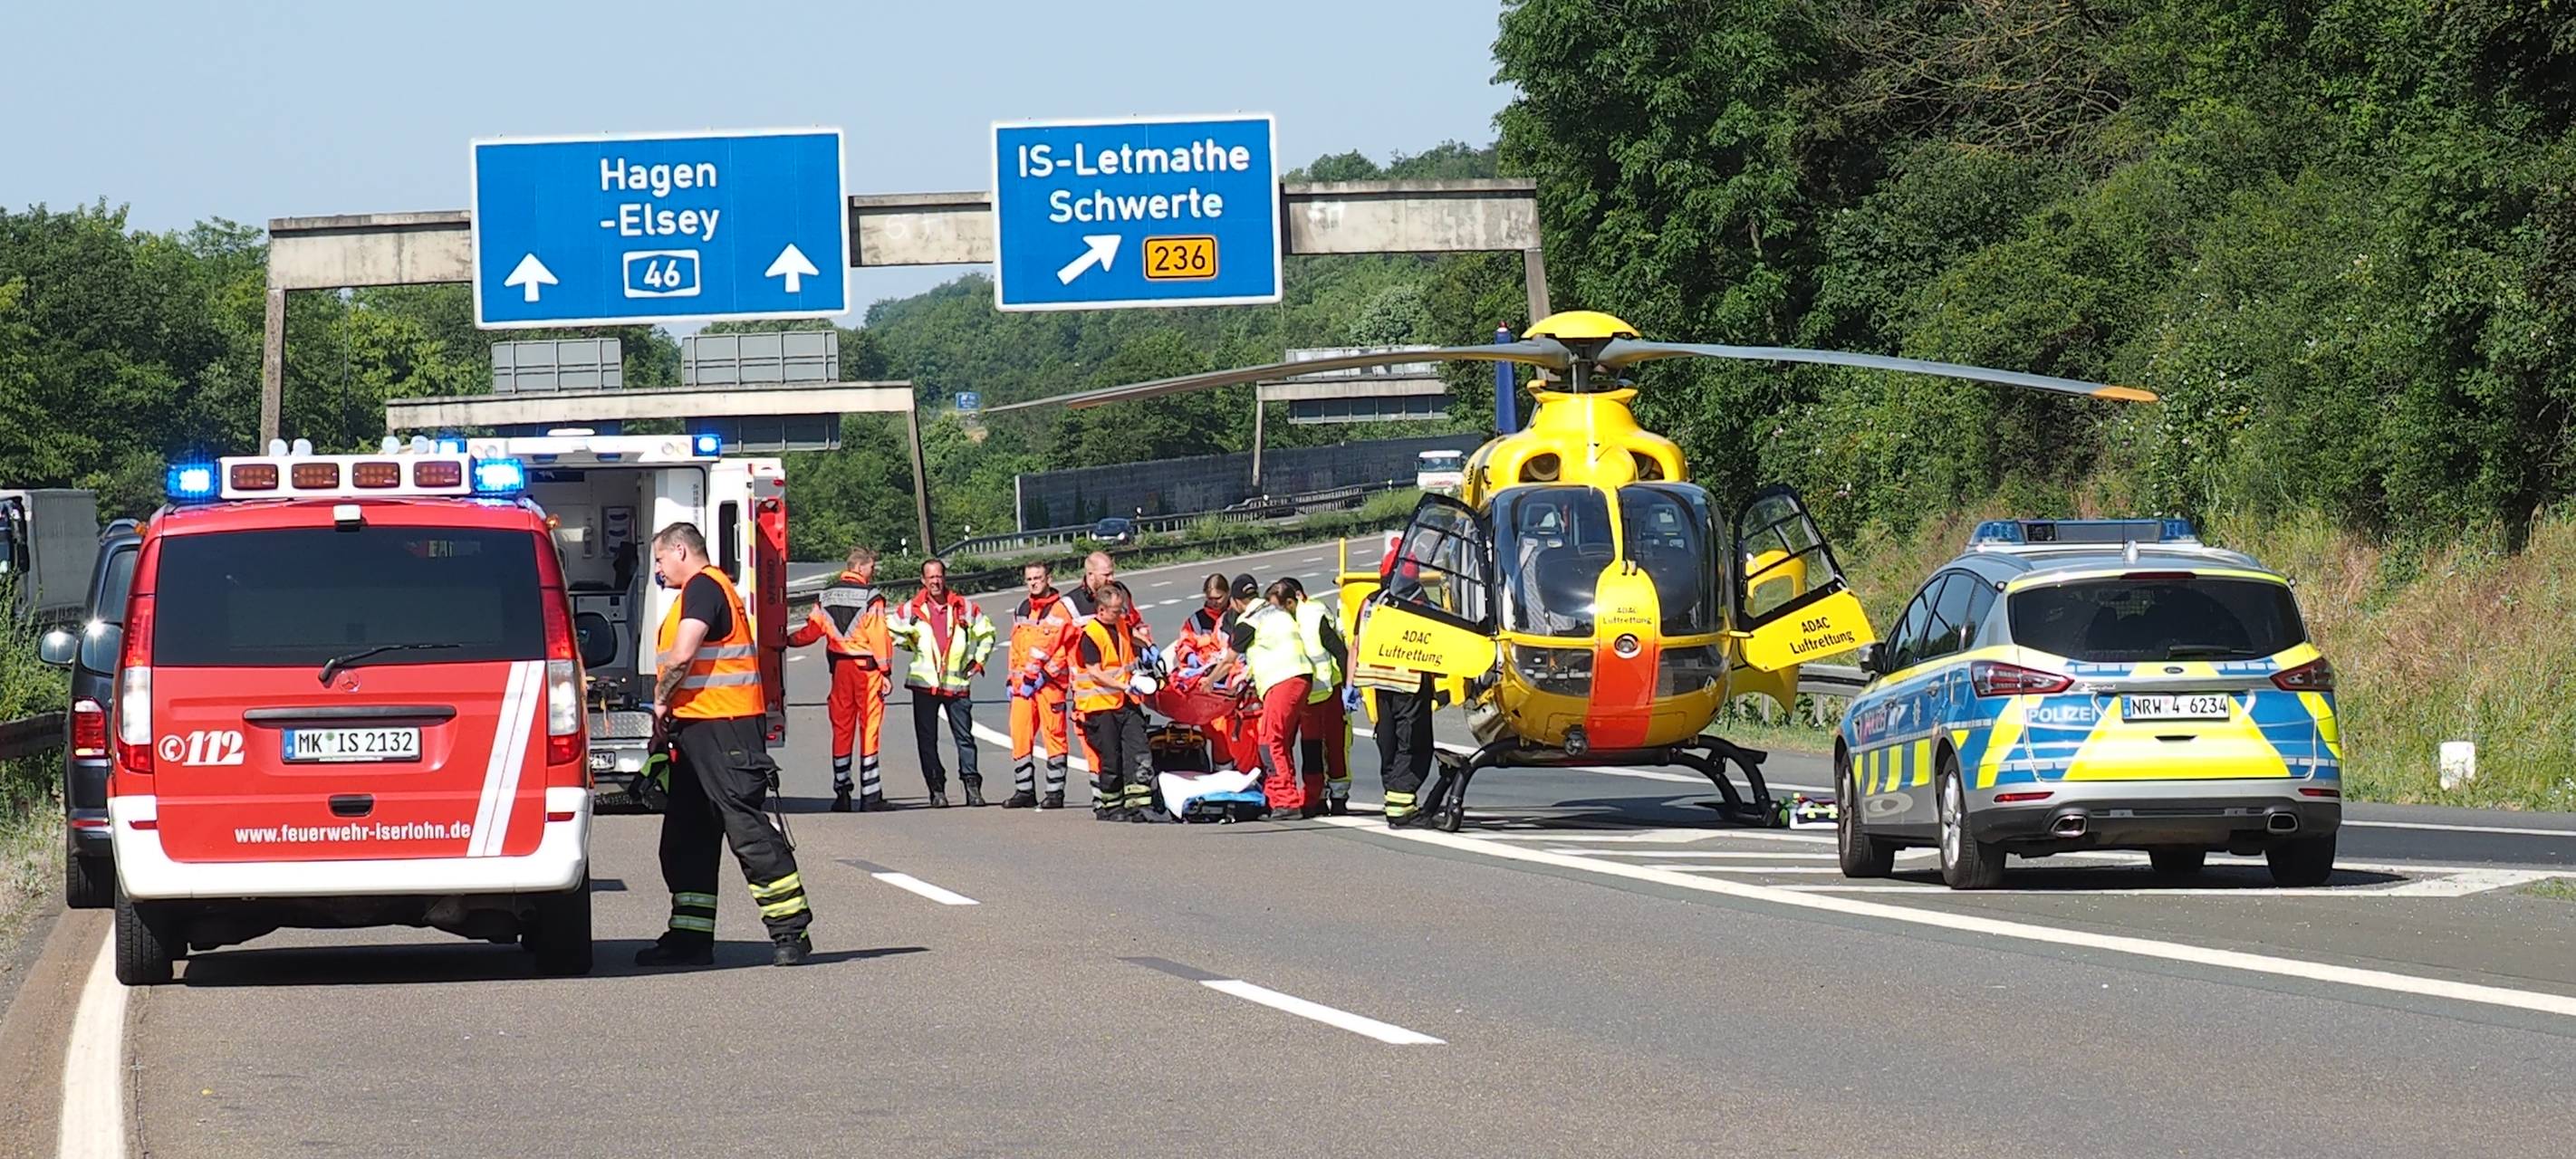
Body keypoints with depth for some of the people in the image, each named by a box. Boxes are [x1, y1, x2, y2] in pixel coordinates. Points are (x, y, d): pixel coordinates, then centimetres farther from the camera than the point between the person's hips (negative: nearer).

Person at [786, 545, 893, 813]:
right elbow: (879, 636, -13)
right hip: (866, 667, -5)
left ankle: (841, 794, 9)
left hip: (839, 667, 5)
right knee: (869, 729, -2)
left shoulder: (826, 597, 7)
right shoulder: (871, 597, -9)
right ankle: (870, 795, -4)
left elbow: (811, 630, 8)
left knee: (841, 729, 9)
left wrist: (787, 640, 24)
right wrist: (886, 672, -10)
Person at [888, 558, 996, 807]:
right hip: (925, 682, 0)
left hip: (957, 683, 0)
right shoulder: (911, 609, 4)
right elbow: (891, 631, 17)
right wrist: (910, 647, 10)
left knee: (964, 737, -2)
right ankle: (937, 789, 4)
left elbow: (986, 633, 18)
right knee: (927, 739, 0)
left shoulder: (964, 607, 5)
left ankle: (972, 786, 1)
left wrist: (978, 660, 11)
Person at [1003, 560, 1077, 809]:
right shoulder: (1021, 611, 18)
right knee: (1020, 735, 2)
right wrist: (1013, 679, 18)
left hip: (1050, 682, -6)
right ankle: (1024, 791, 7)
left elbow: (1069, 649, -9)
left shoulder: (1061, 611, -3)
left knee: (1054, 735, -4)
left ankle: (1055, 793, -1)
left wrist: (1040, 675, -14)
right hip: (1023, 683, 6)